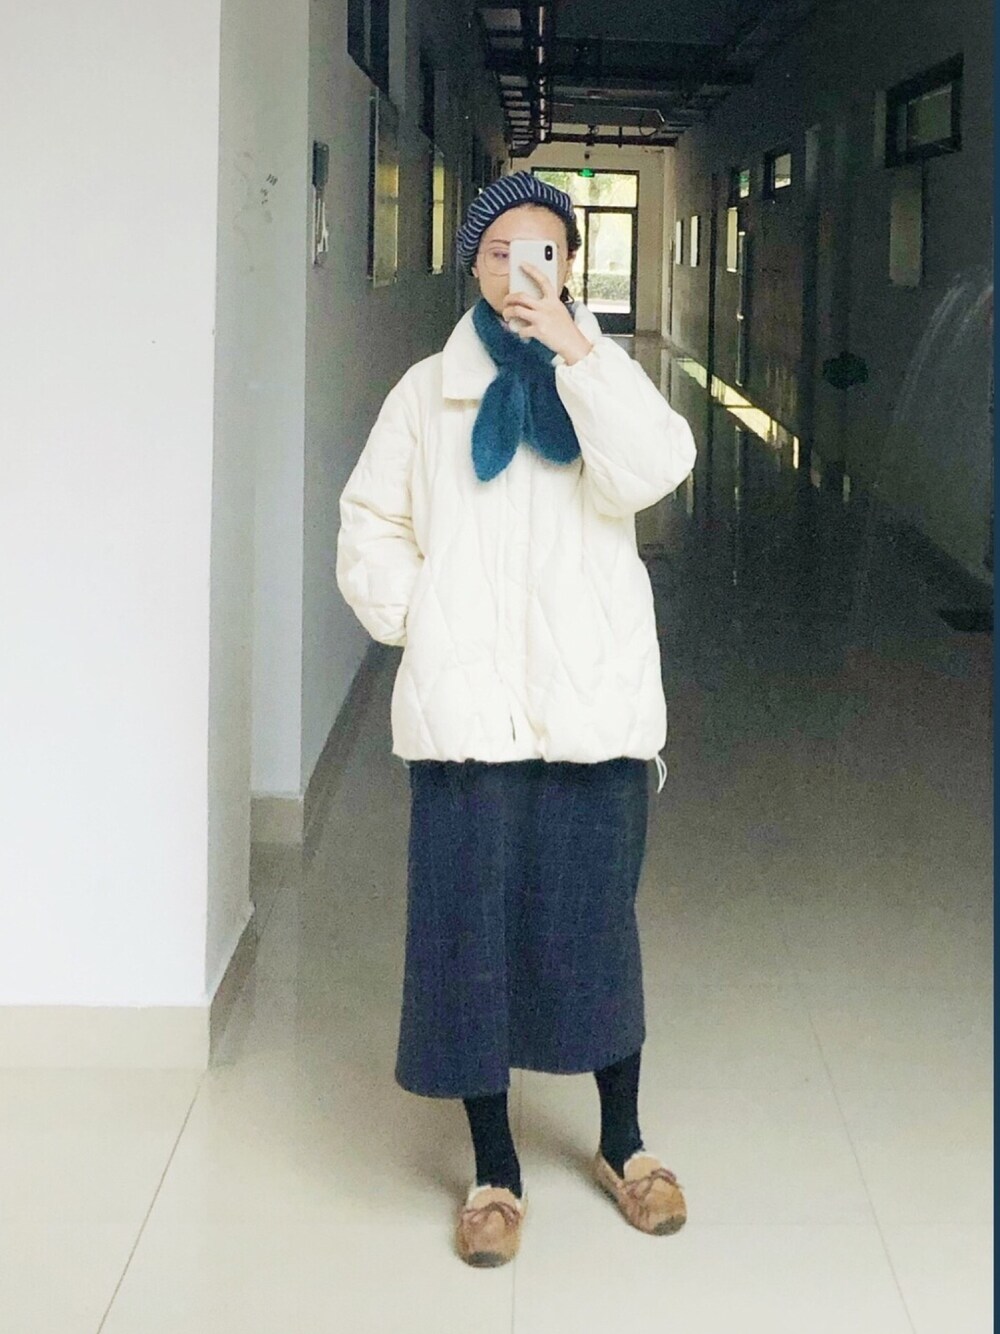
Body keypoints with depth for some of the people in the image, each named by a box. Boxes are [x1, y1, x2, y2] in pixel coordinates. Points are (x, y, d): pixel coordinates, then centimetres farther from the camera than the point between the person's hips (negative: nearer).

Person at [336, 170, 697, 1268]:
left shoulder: (602, 376, 9)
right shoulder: (428, 391, 9)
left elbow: (650, 470, -12)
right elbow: (371, 527, 10)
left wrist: (572, 349, -16)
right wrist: (414, 616, -5)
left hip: (593, 697, 0)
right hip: (467, 703, 0)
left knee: (596, 920, 6)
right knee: (468, 925, 2)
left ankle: (621, 1142, 27)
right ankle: (494, 1169, 17)